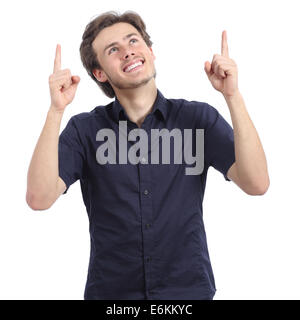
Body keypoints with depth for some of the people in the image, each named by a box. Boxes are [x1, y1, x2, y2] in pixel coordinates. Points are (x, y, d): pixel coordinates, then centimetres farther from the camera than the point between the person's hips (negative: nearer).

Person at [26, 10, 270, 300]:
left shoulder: (198, 118, -5)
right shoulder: (84, 130, -5)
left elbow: (256, 184, -17)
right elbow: (39, 197, -18)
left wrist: (232, 96, -23)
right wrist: (56, 110, -24)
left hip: (189, 289, 0)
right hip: (111, 292, 0)